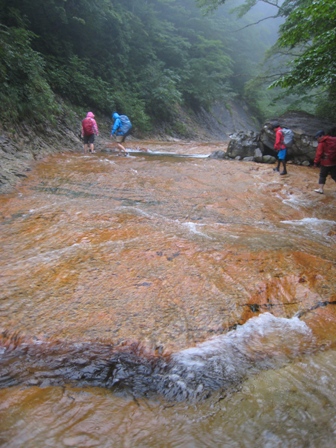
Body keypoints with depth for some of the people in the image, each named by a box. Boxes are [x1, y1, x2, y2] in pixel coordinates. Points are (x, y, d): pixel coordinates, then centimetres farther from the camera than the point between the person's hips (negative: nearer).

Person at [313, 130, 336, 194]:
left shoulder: (321, 144, -10)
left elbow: (318, 154, -14)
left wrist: (316, 162, -8)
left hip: (325, 163, -5)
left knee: (322, 176, 6)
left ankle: (321, 189, 4)